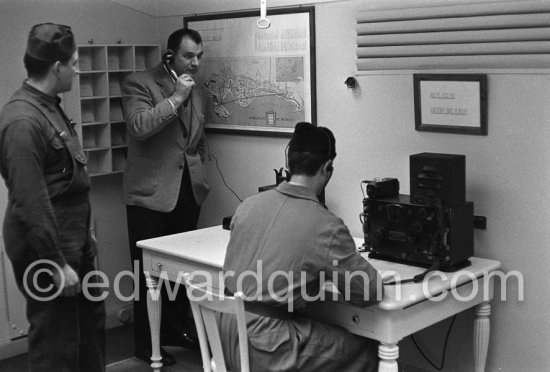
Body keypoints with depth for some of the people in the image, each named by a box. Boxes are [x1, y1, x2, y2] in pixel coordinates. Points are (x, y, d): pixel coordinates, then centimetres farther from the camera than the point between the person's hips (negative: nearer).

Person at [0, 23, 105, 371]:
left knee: (91, 322, 22)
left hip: (74, 243, 10)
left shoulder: (49, 106, 9)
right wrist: (57, 263, -22)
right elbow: (30, 202, -25)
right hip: (46, 250, -10)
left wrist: (84, 233, 20)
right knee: (58, 343, 2)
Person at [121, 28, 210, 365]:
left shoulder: (196, 90, 14)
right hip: (151, 194, -6)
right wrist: (176, 97, -21)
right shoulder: (139, 84, -7)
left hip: (188, 192, 6)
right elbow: (139, 126, -24)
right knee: (149, 270, 1)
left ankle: (177, 329, 27)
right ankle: (146, 343, 12)